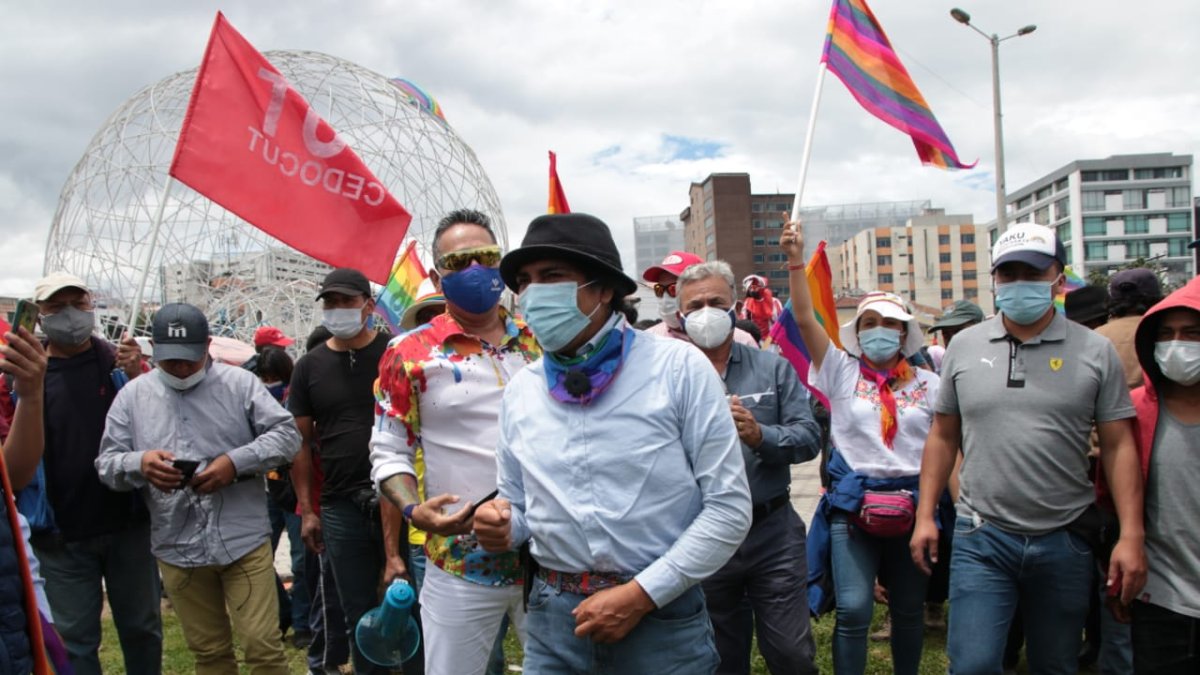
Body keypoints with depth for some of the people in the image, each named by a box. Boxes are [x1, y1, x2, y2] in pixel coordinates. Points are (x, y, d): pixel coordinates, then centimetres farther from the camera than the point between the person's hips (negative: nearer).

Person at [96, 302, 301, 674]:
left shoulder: (240, 383, 0)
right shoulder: (133, 396, 7)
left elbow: (286, 434, -4)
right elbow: (107, 462, 5)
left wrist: (236, 462, -19)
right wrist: (139, 463, -18)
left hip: (244, 541, -2)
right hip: (177, 549, 3)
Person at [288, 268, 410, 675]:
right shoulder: (310, 366, 7)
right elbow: (301, 441, 11)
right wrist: (306, 510, 7)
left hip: (396, 498, -2)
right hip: (341, 506, 3)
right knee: (359, 611, 12)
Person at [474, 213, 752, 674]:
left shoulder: (679, 367, -9)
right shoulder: (519, 390, 3)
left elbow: (729, 507, -10)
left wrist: (642, 594, -14)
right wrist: (502, 524, -10)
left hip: (662, 616, -3)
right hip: (553, 617, 4)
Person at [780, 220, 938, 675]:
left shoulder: (928, 384, 7)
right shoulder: (842, 372, 2)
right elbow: (804, 318, -7)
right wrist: (795, 260, -13)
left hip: (912, 504, 2)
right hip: (853, 504, -2)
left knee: (909, 609, 15)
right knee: (853, 609, -9)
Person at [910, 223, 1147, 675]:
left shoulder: (1094, 351, -1)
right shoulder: (964, 346, 3)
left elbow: (1118, 446, 0)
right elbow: (943, 437, 8)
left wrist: (1131, 535, -6)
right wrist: (925, 515, 3)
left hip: (1065, 541, 1)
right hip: (981, 539, 0)